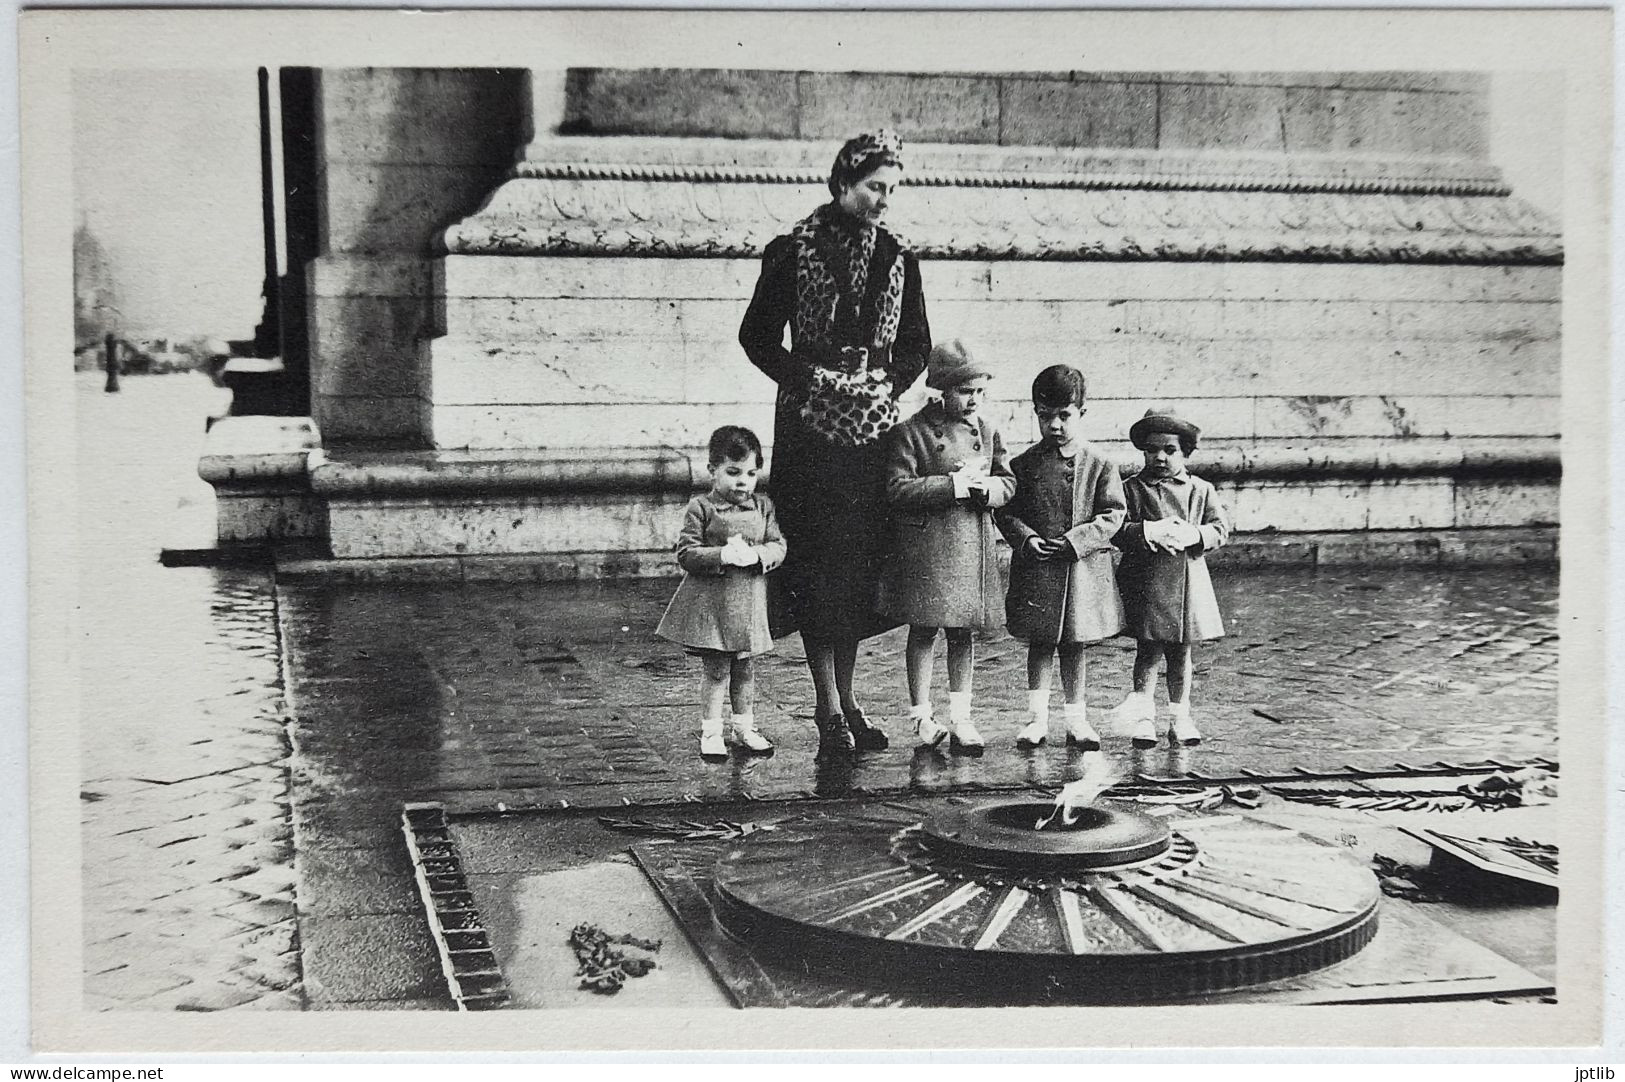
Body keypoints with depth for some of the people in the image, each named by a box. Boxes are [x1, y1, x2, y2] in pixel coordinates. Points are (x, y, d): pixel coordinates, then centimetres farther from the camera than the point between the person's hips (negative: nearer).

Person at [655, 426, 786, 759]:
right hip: (710, 602, -4)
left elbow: (779, 547, 3)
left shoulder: (763, 507, 6)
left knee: (745, 668, 13)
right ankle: (711, 732, 11)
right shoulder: (701, 508, -7)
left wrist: (756, 554, -17)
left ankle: (744, 728, 26)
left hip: (749, 603, 4)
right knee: (715, 668, 0)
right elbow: (685, 554, -10)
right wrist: (722, 555, -22)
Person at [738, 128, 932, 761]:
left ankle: (845, 701, 16)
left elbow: (916, 345, 17)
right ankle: (829, 712, -5)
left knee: (861, 564, 6)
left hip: (874, 424, 4)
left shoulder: (897, 261, 10)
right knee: (818, 562, -7)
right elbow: (757, 336, 0)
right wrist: (809, 380, -10)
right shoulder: (794, 252, -2)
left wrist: (890, 384, -1)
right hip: (812, 427, -4)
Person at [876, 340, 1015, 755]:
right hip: (926, 545, -5)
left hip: (974, 545, 5)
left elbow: (1008, 482, 15)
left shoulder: (986, 430, 10)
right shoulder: (911, 432, -8)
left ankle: (961, 719, 15)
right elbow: (898, 489, -14)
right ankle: (921, 717, 12)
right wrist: (953, 484, -18)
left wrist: (987, 487, -9)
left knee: (963, 632, 8)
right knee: (924, 630, 2)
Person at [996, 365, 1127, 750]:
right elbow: (1007, 512, 2)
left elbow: (1113, 514, -4)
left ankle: (1076, 718, 19)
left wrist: (1076, 540, -15)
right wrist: (1026, 539, -15)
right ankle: (1037, 716, 12)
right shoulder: (1024, 465, 2)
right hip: (1036, 567, 0)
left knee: (1074, 645, 10)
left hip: (1084, 568, 0)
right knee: (1040, 643, 5)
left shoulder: (1098, 466, 0)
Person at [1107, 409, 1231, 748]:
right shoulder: (1132, 489, 0)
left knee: (1181, 653, 10)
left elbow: (1221, 528, 2)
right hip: (1147, 583, -3)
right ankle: (1144, 718, 7)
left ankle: (1180, 717, 19)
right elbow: (1117, 529, -8)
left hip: (1188, 582, 3)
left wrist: (1194, 535, -16)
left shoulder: (1200, 490, 8)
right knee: (1149, 651, -1)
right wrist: (1149, 531, -23)